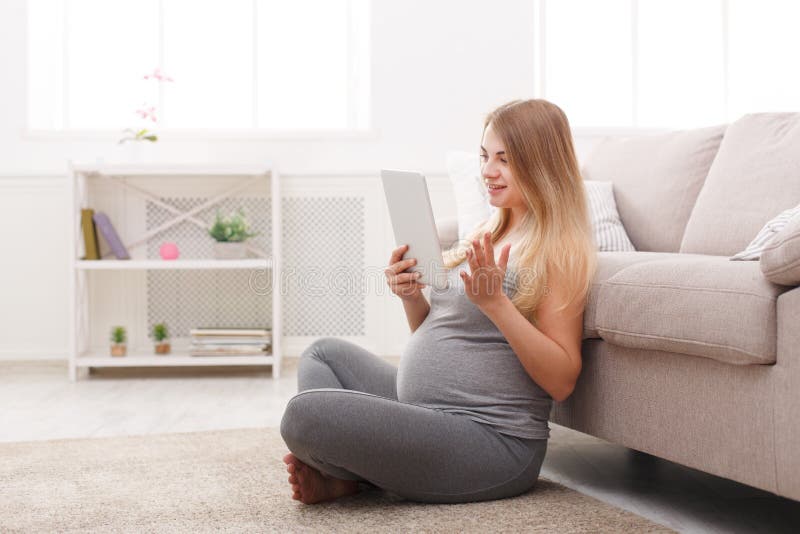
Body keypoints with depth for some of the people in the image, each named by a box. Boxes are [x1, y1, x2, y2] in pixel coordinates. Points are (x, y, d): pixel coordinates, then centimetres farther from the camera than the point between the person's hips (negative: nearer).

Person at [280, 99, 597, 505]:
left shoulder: (558, 247, -11)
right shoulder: (487, 234, 15)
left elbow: (562, 380, -18)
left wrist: (494, 301, -27)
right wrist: (410, 296, -3)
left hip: (492, 441, -10)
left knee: (305, 412, -26)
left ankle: (350, 477, 7)